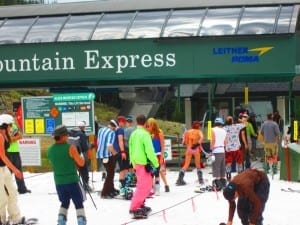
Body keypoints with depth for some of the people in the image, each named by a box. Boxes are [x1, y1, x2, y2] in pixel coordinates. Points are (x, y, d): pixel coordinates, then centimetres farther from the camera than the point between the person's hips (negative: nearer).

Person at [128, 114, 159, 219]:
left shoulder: (133, 134, 10)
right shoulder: (145, 134, -14)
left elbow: (131, 149, 17)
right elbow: (149, 150, -18)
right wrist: (156, 163, -10)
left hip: (136, 163, 9)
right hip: (143, 163, -9)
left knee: (144, 185, 22)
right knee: (144, 187, -9)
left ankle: (140, 205, 30)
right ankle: (134, 208, -14)